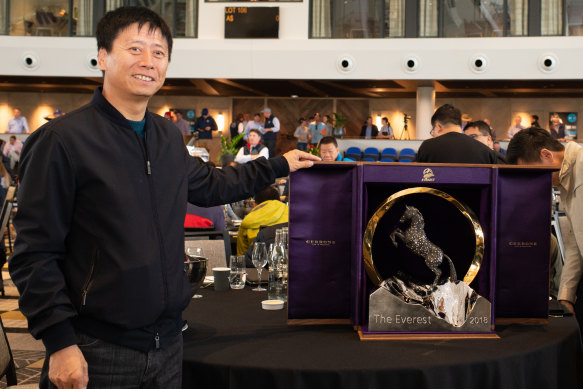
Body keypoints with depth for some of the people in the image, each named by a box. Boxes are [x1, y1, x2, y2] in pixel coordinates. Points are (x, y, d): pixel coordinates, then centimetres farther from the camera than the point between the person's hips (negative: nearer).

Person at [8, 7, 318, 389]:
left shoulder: (168, 137, 8)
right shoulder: (62, 140, -13)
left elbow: (208, 184, 27)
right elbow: (35, 254, -13)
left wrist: (279, 165, 27)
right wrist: (60, 343, -17)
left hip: (168, 341, 6)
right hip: (99, 352, -6)